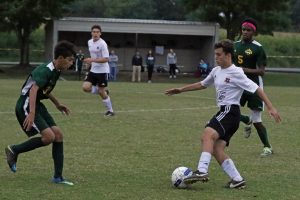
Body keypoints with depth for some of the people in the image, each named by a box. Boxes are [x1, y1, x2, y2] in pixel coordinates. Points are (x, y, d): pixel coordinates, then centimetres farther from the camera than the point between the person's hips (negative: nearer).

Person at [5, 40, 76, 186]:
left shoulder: (56, 71, 9)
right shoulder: (45, 71, -21)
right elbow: (33, 90, -34)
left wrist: (57, 104, 29)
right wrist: (31, 113, -45)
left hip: (37, 105, 9)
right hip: (26, 106, -9)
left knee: (58, 134, -1)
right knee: (49, 136, -19)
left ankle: (58, 177, 3)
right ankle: (14, 150, 0)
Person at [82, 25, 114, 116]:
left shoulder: (102, 44, -17)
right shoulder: (90, 42, 7)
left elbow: (106, 59, -21)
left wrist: (92, 60, -26)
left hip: (102, 71, -7)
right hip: (93, 70, 7)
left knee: (101, 92, -4)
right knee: (85, 87, -10)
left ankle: (110, 110, 14)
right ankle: (104, 91, 13)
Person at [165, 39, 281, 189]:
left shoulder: (236, 73, -8)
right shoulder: (216, 71, 16)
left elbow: (256, 89, -9)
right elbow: (202, 84, 33)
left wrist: (270, 107, -15)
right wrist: (181, 90, 34)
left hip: (230, 111, -9)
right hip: (224, 111, 9)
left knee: (207, 135, -28)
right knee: (216, 149, -1)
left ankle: (202, 171, -39)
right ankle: (237, 179, 1)